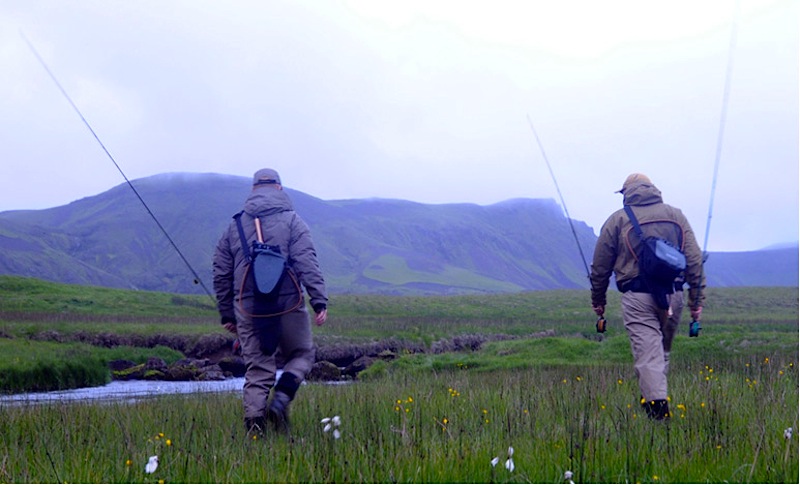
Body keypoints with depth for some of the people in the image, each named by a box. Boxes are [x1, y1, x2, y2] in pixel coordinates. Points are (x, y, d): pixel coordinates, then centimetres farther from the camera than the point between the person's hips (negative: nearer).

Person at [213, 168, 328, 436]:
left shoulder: (234, 226, 14)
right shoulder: (291, 220, 2)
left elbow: (221, 273, 15)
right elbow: (307, 264, -9)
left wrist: (226, 314, 22)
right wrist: (320, 301, -12)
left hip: (248, 308, 3)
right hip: (287, 304, -3)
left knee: (257, 369, 8)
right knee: (302, 354, 14)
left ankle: (254, 421, -3)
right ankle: (280, 401, -8)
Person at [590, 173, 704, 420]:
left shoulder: (618, 220, 6)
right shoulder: (676, 215, 13)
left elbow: (600, 266, 8)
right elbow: (695, 260, 7)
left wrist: (598, 300, 19)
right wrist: (697, 299, 10)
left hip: (638, 298, -3)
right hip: (672, 295, 3)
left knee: (648, 354, -6)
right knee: (663, 351, 19)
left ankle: (657, 405, -17)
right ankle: (654, 395, 26)